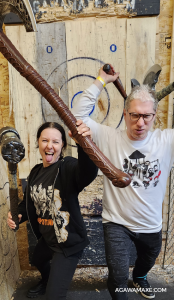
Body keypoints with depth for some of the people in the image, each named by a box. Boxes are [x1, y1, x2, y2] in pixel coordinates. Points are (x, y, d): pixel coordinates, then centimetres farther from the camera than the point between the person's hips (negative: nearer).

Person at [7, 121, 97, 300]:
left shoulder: (68, 166, -24)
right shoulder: (36, 172, -1)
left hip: (68, 242, -8)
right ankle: (47, 280, 70)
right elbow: (29, 201, 11)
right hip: (46, 238, 8)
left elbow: (88, 173, -48)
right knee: (37, 261, 37)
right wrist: (18, 215, -10)